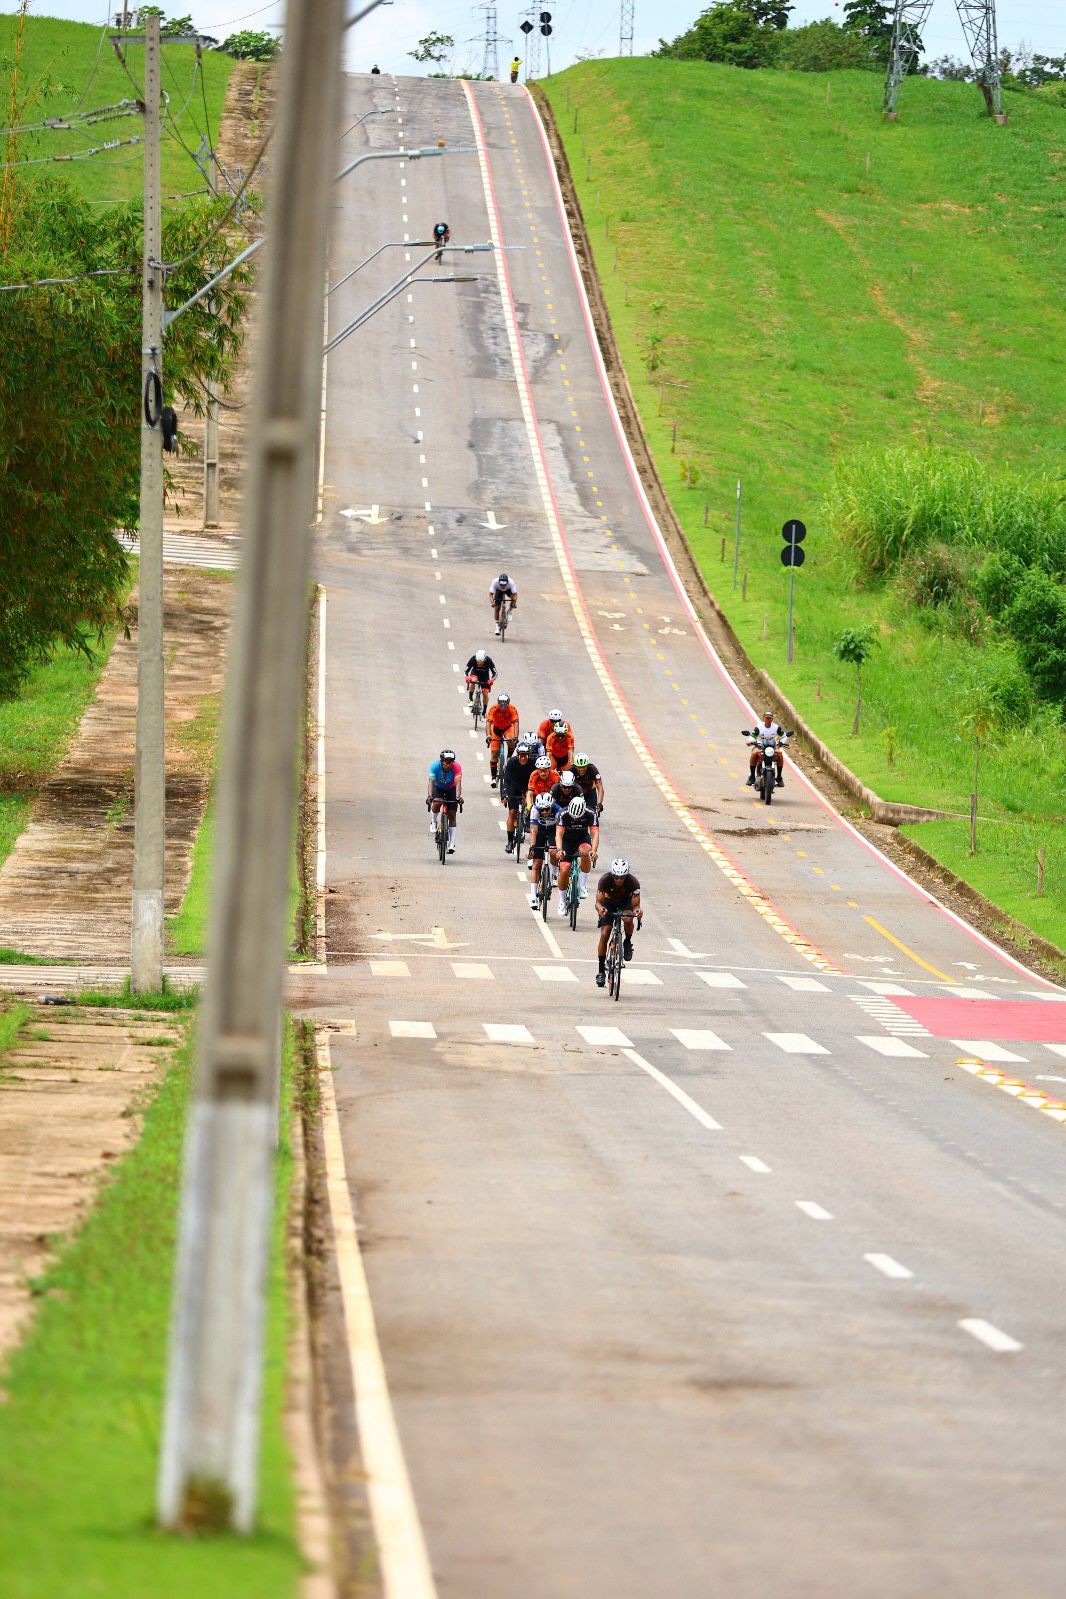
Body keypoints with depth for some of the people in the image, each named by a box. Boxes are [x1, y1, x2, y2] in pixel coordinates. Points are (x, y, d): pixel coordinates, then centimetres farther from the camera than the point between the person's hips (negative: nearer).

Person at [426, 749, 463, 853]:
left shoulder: (456, 767, -30)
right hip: (438, 788, 0)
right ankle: (433, 823, -4)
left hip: (451, 789, 0)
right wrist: (429, 796, -51)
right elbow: (431, 782, -36)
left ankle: (451, 844, -4)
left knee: (452, 814, -6)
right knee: (437, 802, -33)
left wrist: (458, 797, -52)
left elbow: (458, 783, -36)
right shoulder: (435, 765, -30)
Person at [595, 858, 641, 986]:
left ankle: (628, 943, -5)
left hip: (626, 902, 0)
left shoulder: (633, 882, -30)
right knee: (604, 935, -13)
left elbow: (635, 904, -30)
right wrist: (600, 908, -58)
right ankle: (601, 969, -3)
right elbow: (599, 901, -34)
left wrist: (637, 910, -54)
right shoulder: (605, 880, -31)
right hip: (609, 903, 0)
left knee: (628, 919, -35)